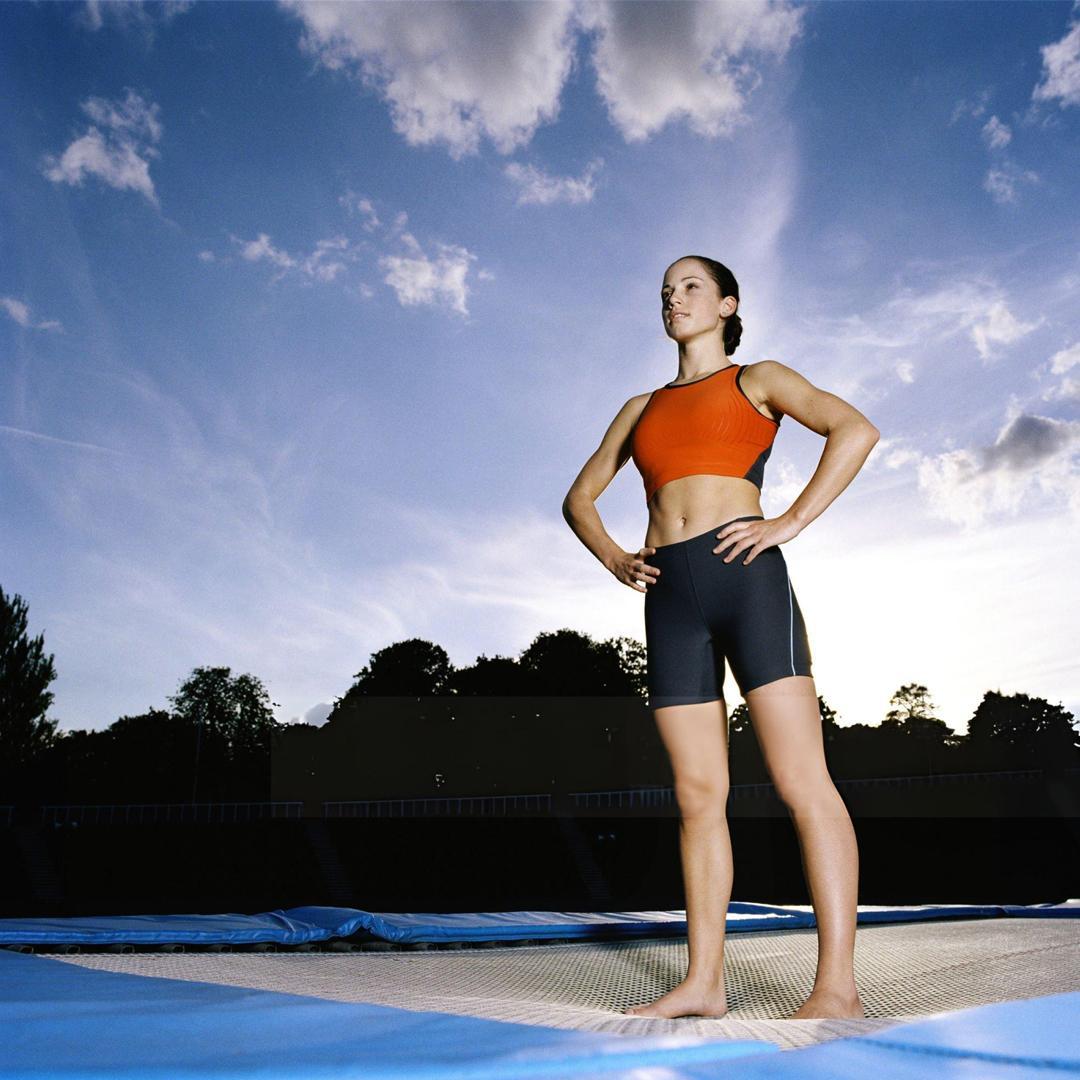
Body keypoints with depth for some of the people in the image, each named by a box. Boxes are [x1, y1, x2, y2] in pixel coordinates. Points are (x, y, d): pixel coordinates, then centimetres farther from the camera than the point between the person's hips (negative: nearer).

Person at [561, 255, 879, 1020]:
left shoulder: (756, 380, 12)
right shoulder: (641, 408, 25)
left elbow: (856, 429, -3)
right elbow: (580, 497, 27)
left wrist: (792, 523, -12)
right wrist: (614, 560, 9)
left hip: (744, 576, -4)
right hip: (670, 597, 5)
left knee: (801, 780, -10)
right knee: (698, 795, 5)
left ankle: (837, 986, -8)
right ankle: (704, 981, 10)